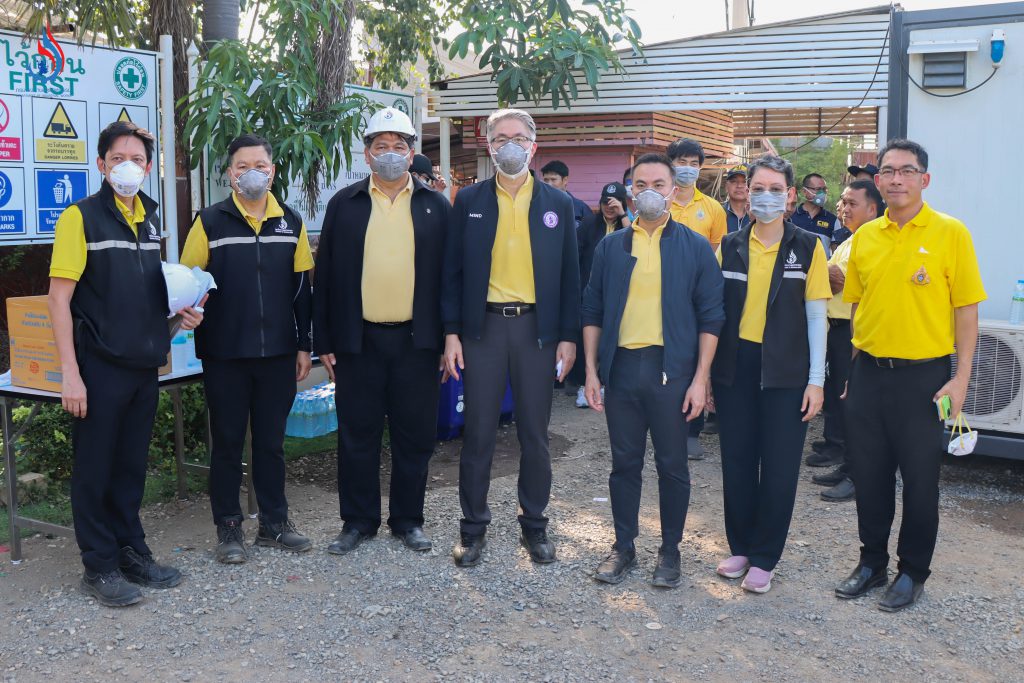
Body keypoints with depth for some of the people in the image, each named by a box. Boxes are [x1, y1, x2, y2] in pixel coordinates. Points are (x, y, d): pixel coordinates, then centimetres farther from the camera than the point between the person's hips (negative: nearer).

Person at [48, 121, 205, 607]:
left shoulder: (149, 218, 11)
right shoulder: (81, 217, -8)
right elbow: (59, 298, -12)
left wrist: (180, 312, 3)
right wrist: (70, 373, -18)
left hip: (145, 365, 6)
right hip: (100, 367, -6)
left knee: (132, 466, 15)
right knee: (95, 469, 4)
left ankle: (132, 553, 26)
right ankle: (99, 567, 15)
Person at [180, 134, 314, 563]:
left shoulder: (291, 222, 7)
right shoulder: (210, 221, -1)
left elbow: (302, 287, 9)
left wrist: (304, 345, 7)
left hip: (278, 352, 2)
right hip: (225, 354, -2)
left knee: (271, 441, 12)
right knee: (227, 442, 7)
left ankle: (274, 523, 24)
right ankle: (228, 528, 19)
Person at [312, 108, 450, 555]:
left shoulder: (435, 206, 5)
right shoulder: (344, 204, 6)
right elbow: (325, 275, 5)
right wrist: (324, 341, 1)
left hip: (416, 339, 0)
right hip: (358, 339, 0)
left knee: (414, 435, 8)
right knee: (358, 435, 8)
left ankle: (408, 519, 23)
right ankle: (358, 520, 22)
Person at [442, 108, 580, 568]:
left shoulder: (557, 204, 5)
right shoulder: (469, 201, 5)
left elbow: (569, 275, 5)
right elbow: (453, 271, 4)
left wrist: (568, 337, -1)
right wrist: (451, 333, -3)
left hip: (536, 328, 0)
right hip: (483, 327, 0)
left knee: (534, 434, 8)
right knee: (478, 432, 5)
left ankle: (534, 526, 22)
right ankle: (473, 528, 17)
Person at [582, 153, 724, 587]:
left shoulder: (696, 248, 1)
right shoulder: (610, 246, 8)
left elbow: (710, 318, -1)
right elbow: (592, 311, 9)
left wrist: (700, 378, -7)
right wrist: (591, 370, 2)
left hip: (672, 369, -2)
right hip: (621, 367, 2)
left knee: (672, 465, 7)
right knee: (624, 462, 10)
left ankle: (670, 550, 22)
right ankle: (624, 546, 24)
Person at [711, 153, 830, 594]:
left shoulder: (807, 247, 0)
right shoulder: (729, 247, 6)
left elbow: (816, 317, -1)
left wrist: (815, 380, -5)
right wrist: (706, 372, 6)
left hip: (785, 371, -2)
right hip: (735, 367, 2)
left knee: (779, 467, 3)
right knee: (737, 462, 9)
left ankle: (764, 558, 16)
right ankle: (740, 547, 25)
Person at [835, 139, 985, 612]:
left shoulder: (950, 233, -6)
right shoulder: (865, 236, 6)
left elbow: (966, 308, -6)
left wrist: (961, 378, -11)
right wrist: (856, 367, 10)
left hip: (922, 374, -4)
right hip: (868, 373, 4)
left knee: (919, 478, 6)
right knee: (869, 475, 11)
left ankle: (912, 572, 23)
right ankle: (872, 563, 28)